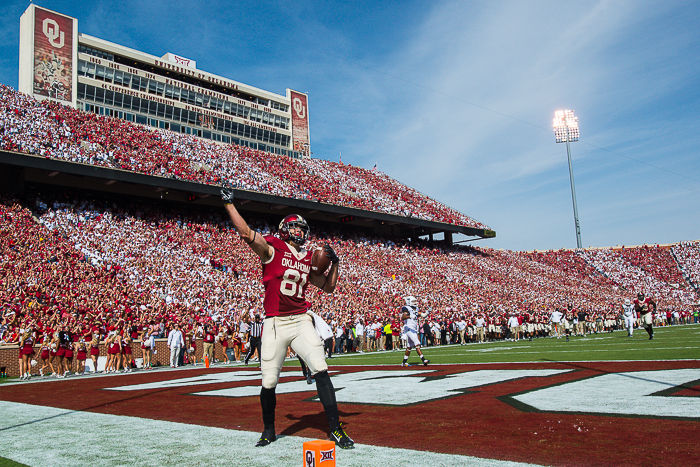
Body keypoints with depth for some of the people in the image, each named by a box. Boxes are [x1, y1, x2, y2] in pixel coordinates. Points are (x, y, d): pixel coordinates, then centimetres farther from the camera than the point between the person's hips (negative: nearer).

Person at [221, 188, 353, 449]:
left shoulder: (308, 260, 14)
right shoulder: (272, 249, 1)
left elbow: (328, 287, 23)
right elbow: (246, 233, -12)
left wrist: (335, 263, 11)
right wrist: (228, 203, -9)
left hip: (301, 322, 3)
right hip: (275, 324, -3)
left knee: (321, 371, -10)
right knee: (269, 383, 2)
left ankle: (335, 429, -3)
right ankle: (269, 430, 26)